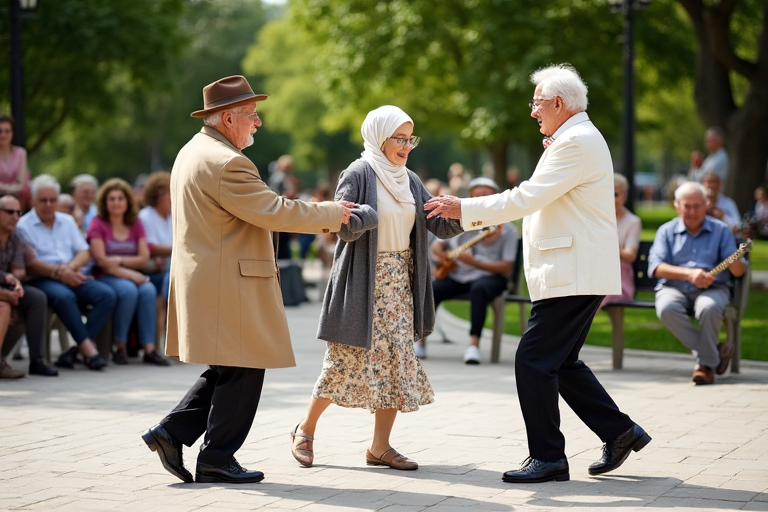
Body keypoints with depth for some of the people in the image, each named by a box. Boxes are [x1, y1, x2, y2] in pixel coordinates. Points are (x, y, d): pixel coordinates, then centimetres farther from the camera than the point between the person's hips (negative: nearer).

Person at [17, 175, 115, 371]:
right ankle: (87, 347, -34)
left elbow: (84, 253, 12)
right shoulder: (23, 226, 3)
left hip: (72, 276, 5)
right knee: (64, 296, -39)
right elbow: (29, 263, -8)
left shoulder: (67, 221, 20)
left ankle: (78, 349, -26)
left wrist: (71, 267, -10)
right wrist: (58, 272, -18)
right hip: (42, 279, -5)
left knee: (107, 294, -22)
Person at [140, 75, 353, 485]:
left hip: (205, 280, 10)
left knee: (227, 371, 17)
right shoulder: (225, 163, -19)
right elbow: (273, 212, -19)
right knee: (241, 372, 0)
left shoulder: (193, 152, 15)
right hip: (228, 286, -10)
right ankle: (216, 461, 5)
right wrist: (331, 214, -7)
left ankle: (171, 433, 12)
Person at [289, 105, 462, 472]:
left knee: (397, 362, 2)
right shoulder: (358, 175, -8)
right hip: (363, 283, -6)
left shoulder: (409, 181, 12)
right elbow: (341, 226, -16)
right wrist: (365, 216, -36)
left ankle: (380, 447, 9)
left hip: (400, 284, 6)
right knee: (347, 360, -3)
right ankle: (305, 430, 16)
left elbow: (439, 225, 5)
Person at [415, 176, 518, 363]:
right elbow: (437, 245, 17)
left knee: (479, 288, -39)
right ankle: (420, 342, -9)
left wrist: (474, 262, -20)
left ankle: (474, 344, -39)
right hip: (458, 275, 4)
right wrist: (441, 254, -8)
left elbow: (507, 267, -9)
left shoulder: (506, 229, -3)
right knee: (431, 289, -23)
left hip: (489, 276, -4)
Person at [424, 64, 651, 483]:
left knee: (534, 360, -8)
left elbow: (528, 198, -18)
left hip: (572, 275, -11)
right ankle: (620, 431, 19)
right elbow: (535, 201, 22)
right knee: (560, 362, 15)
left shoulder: (577, 142, -14)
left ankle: (547, 458, -2)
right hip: (571, 273, 11)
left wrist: (465, 209, -13)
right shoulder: (576, 140, 20)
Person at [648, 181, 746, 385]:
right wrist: (689, 274, -18)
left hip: (713, 288, -1)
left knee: (709, 308, -37)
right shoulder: (666, 231, 11)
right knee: (666, 309, -34)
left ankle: (706, 363, -14)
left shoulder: (721, 230, 10)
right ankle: (715, 352, -20)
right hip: (674, 287, 1)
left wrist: (737, 261, -24)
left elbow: (738, 272, 2)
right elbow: (656, 267, -4)